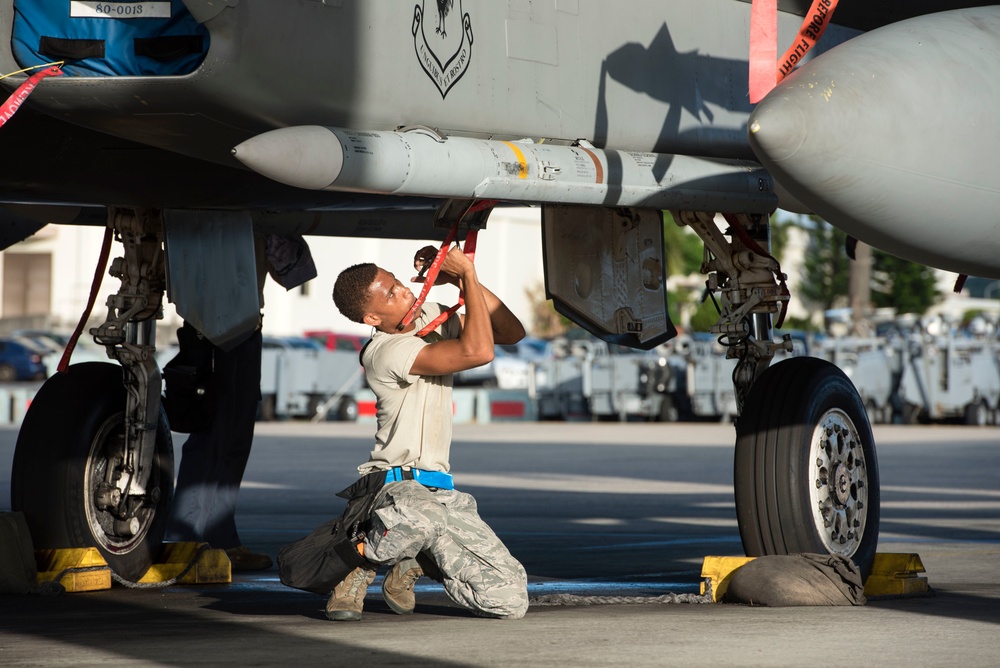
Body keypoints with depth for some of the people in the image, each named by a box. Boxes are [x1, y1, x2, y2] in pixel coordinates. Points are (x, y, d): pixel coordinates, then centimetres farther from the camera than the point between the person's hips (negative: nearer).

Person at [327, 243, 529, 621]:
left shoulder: (431, 317, 9)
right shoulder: (384, 352, -17)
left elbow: (512, 332, 9)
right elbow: (478, 351, -26)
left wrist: (464, 279, -2)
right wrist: (468, 275, -17)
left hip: (440, 492, 7)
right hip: (397, 487, -7)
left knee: (511, 601, -7)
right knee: (420, 519, -47)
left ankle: (413, 563, 17)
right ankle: (362, 564, -12)